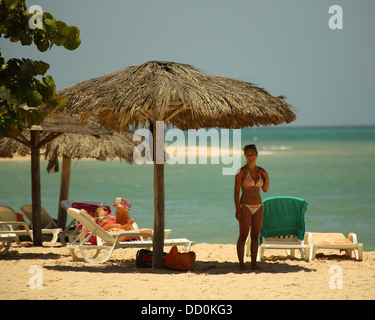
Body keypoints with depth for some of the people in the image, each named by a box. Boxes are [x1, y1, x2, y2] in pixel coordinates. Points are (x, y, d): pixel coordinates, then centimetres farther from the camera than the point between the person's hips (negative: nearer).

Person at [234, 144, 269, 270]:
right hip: (245, 207, -5)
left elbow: (265, 189, 10)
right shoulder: (241, 171, -8)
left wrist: (266, 175, -5)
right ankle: (241, 264, 2)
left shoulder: (260, 171, 8)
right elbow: (236, 192, -9)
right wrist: (237, 210, -15)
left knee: (255, 236, 7)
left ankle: (254, 263, 12)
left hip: (258, 207, 5)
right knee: (243, 236, -3)